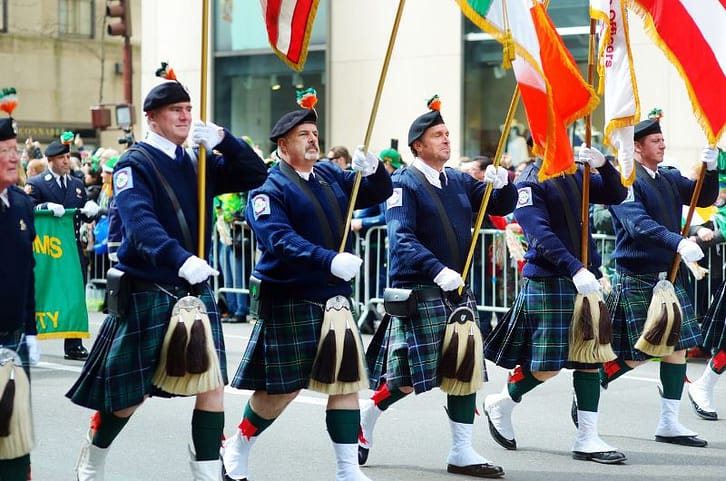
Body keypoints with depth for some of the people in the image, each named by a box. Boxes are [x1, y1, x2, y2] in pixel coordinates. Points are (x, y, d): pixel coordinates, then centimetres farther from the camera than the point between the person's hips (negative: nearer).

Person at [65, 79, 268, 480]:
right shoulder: (134, 164, -10)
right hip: (148, 292, -5)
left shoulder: (198, 165, 11)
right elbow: (140, 222, -27)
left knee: (212, 383, -5)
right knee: (130, 393, 5)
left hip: (196, 289, 5)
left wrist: (223, 140, -9)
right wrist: (180, 260, -43)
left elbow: (255, 175, 7)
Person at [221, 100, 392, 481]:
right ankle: (237, 450, 24)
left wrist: (372, 169, -11)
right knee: (283, 388, 1)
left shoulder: (330, 176, 10)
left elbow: (378, 193, 12)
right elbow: (281, 241, -25)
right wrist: (331, 261, -36)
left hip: (334, 297, 6)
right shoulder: (269, 188, -11)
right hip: (290, 301, -6)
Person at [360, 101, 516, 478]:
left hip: (456, 291, 7)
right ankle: (364, 420, 20)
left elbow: (501, 207, 15)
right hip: (418, 291, -7)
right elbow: (401, 239, -21)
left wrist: (501, 184, -8)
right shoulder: (405, 185, -9)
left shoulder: (460, 182, 11)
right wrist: (437, 270, -34)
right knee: (409, 377, -5)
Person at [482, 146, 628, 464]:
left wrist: (603, 165, -11)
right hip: (547, 282, -7)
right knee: (547, 365, -3)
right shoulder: (530, 183, -9)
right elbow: (541, 236, -20)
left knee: (590, 358, 3)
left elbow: (617, 195, 7)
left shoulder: (577, 175, 11)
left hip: (585, 279, 7)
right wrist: (575, 269, -29)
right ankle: (500, 404, 22)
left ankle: (587, 439, 7)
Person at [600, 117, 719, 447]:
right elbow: (638, 225, -25)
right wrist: (678, 243, -37)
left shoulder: (670, 179, 12)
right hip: (635, 278, -7)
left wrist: (711, 170, -9)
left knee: (677, 346, 4)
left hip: (667, 275, 7)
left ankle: (669, 423, 10)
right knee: (637, 353, -4)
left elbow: (704, 198, 10)